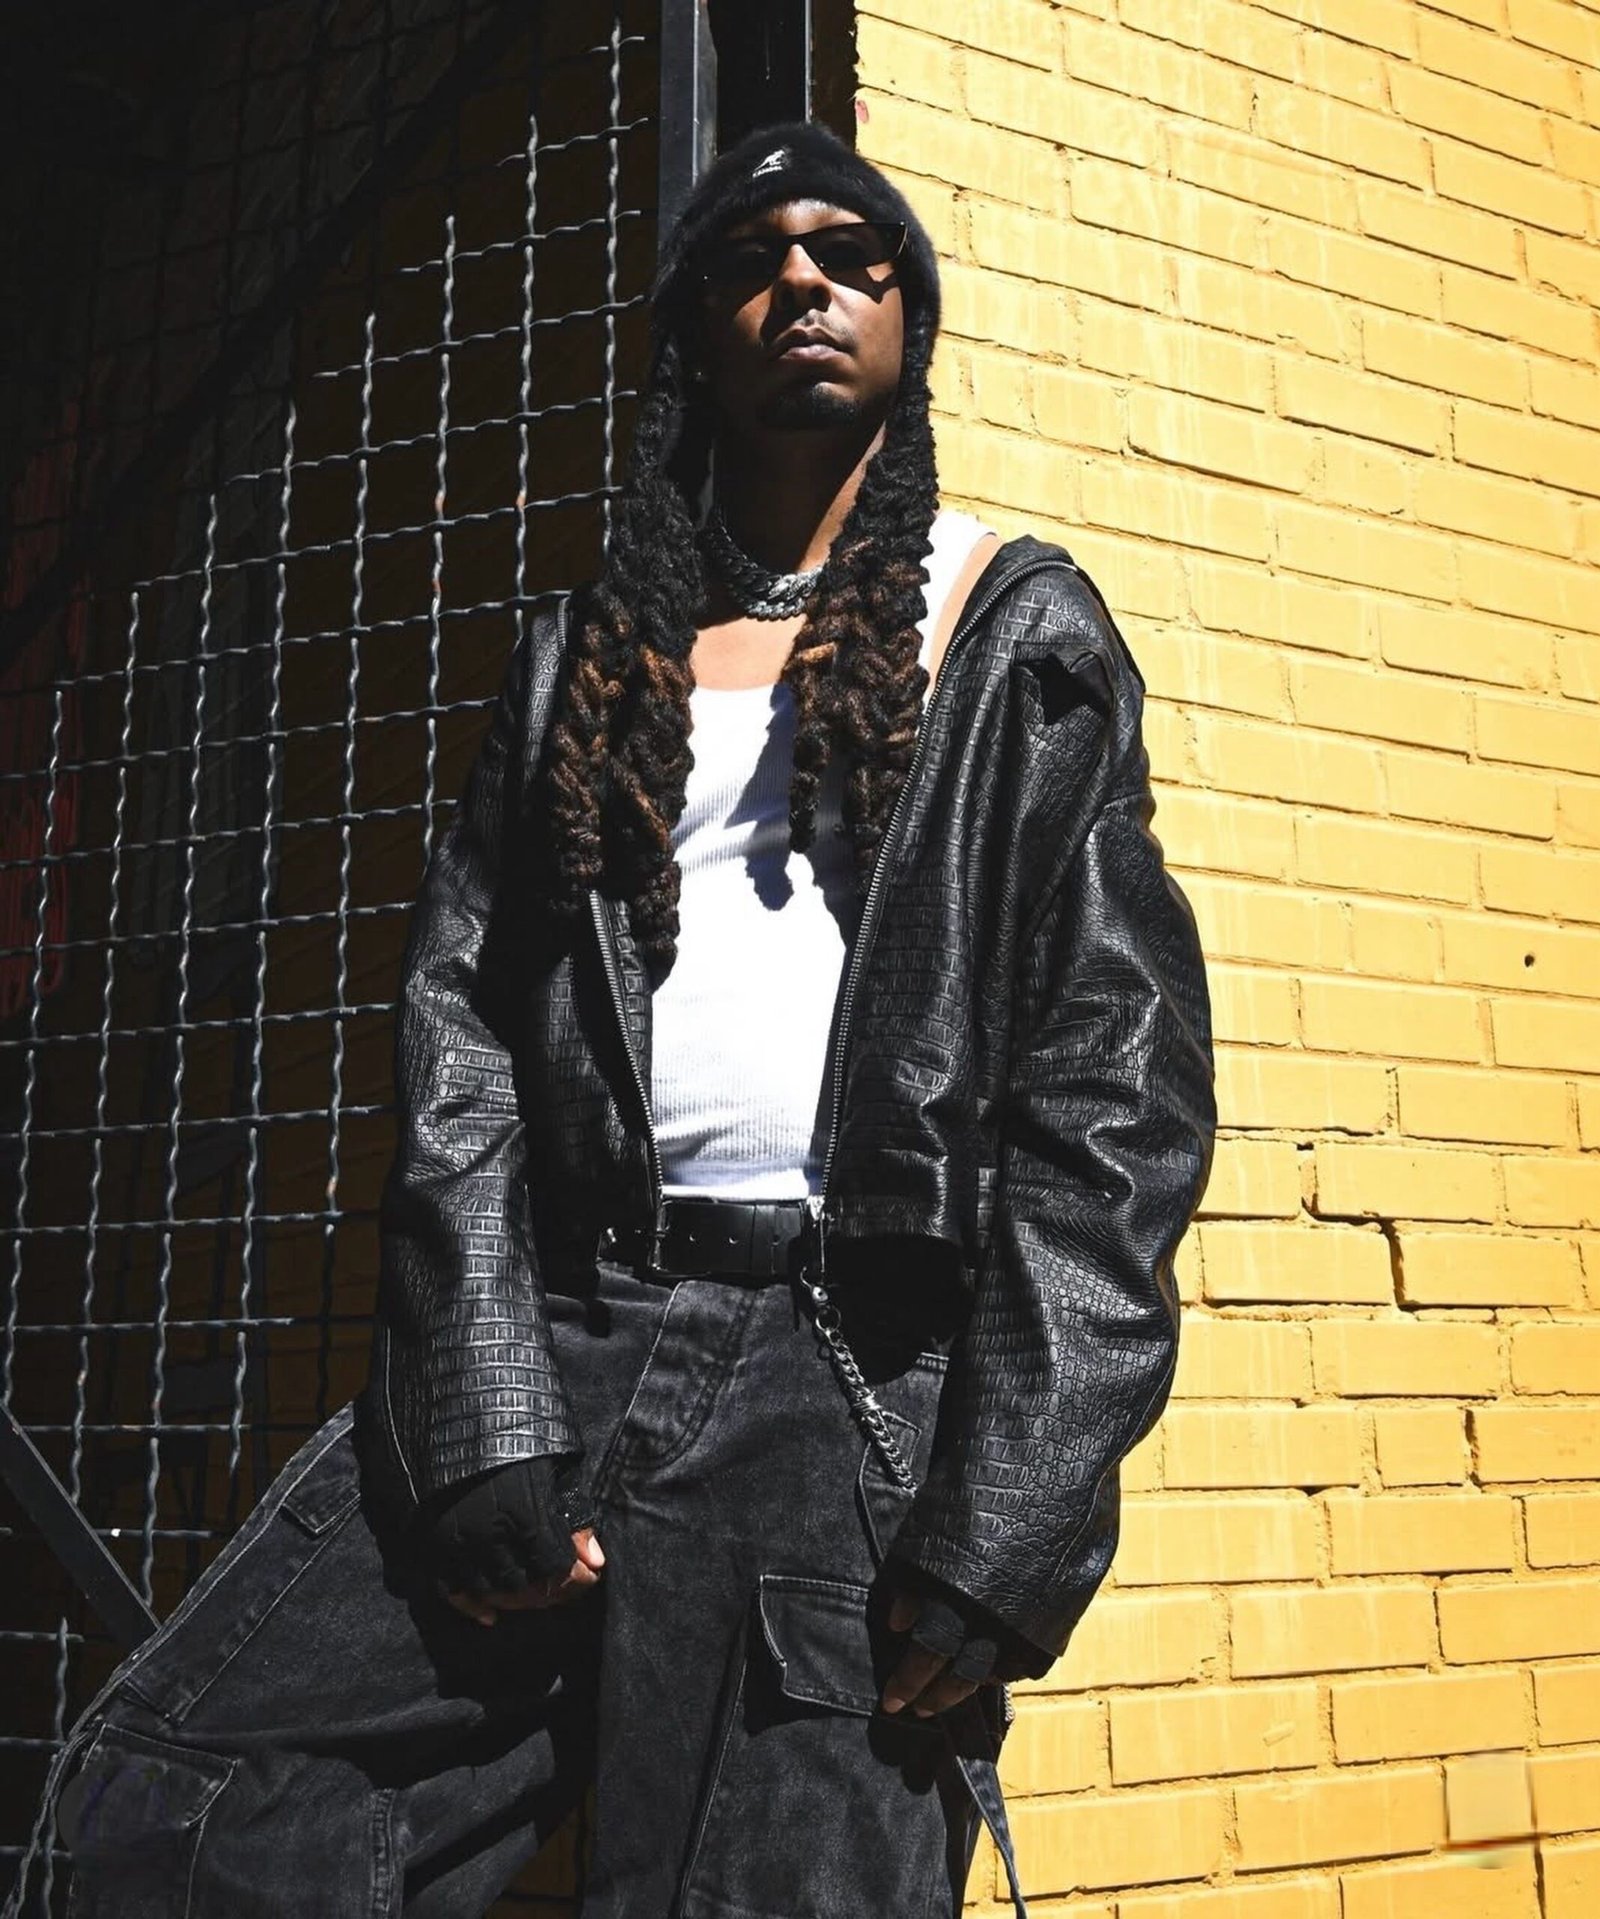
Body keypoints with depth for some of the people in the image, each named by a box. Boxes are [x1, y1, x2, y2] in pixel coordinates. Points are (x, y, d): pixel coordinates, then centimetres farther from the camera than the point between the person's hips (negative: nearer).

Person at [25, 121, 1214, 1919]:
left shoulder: (1018, 633, 8)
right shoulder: (596, 650, 17)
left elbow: (1120, 1084, -2)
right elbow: (462, 1026, 7)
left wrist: (1000, 1534, -11)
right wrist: (485, 1432, -7)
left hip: (866, 1367, -3)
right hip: (572, 1323, 3)